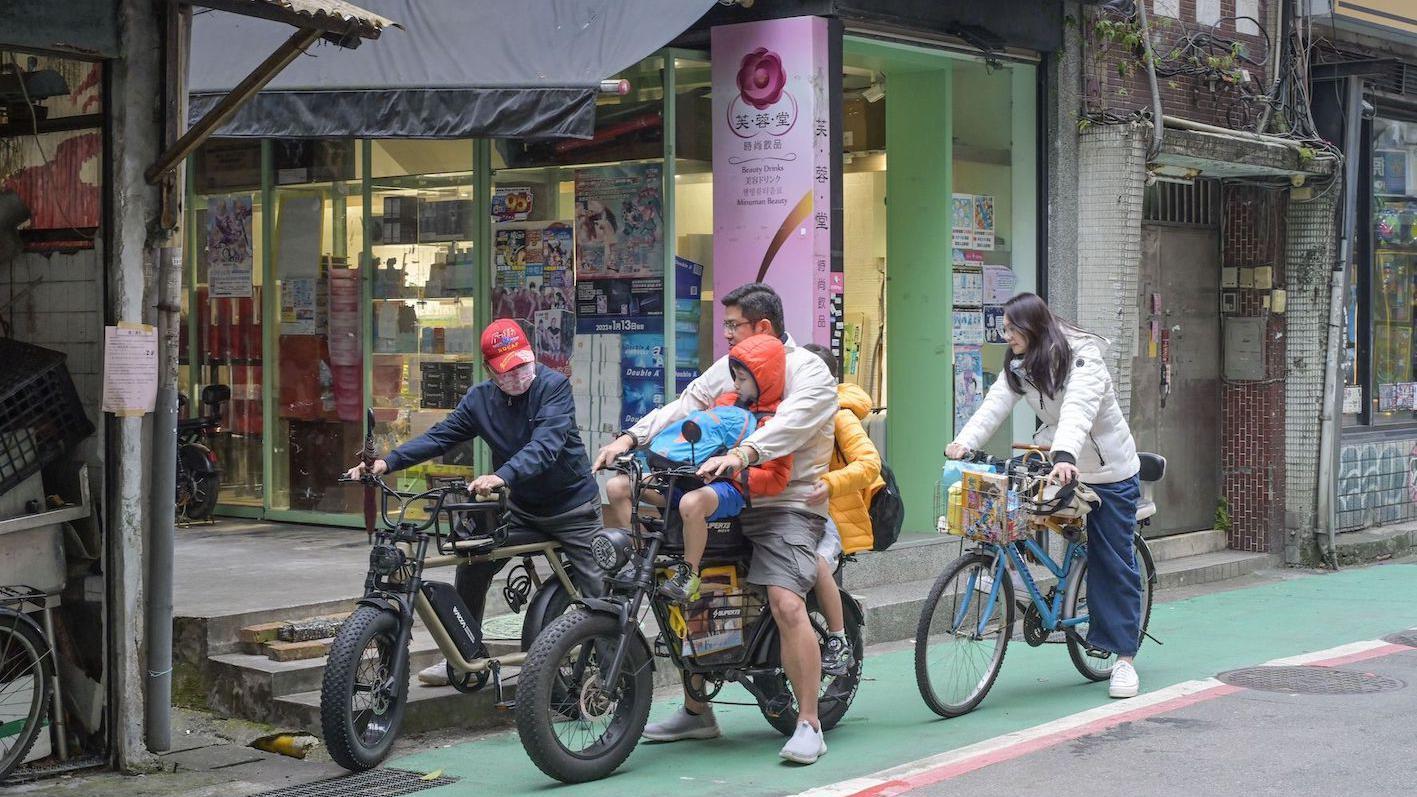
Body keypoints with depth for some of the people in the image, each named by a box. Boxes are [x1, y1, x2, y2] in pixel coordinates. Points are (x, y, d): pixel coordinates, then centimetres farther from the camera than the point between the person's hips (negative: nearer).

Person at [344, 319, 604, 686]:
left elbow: (545, 445, -33)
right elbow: (439, 436, -6)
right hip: (522, 507, 5)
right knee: (472, 565, -3)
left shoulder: (553, 386, -20)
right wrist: (386, 462, -20)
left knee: (597, 590, -5)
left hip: (572, 505, -5)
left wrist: (502, 476, -49)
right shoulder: (480, 398, -3)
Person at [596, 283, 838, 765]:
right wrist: (630, 438, -10)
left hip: (789, 504, -7)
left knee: (786, 603, -25)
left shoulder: (808, 372, -6)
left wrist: (741, 454, -41)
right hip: (729, 502, 7)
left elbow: (789, 424, -24)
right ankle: (696, 712, 19)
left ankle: (809, 724, -15)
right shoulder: (727, 369, 17)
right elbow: (680, 410, 7)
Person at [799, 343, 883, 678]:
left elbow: (869, 462, -21)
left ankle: (839, 643, -19)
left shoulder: (839, 415, -8)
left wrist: (830, 484, -39)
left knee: (816, 561, -34)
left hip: (836, 511, -7)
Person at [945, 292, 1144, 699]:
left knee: (1114, 562, -3)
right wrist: (964, 442, -34)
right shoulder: (1020, 367, -2)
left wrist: (1065, 456, -57)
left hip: (1109, 471, -6)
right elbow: (995, 404, -17)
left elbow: (1078, 410, -40)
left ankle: (1125, 658, 3)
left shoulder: (1082, 359, -23)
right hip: (1056, 462, 6)